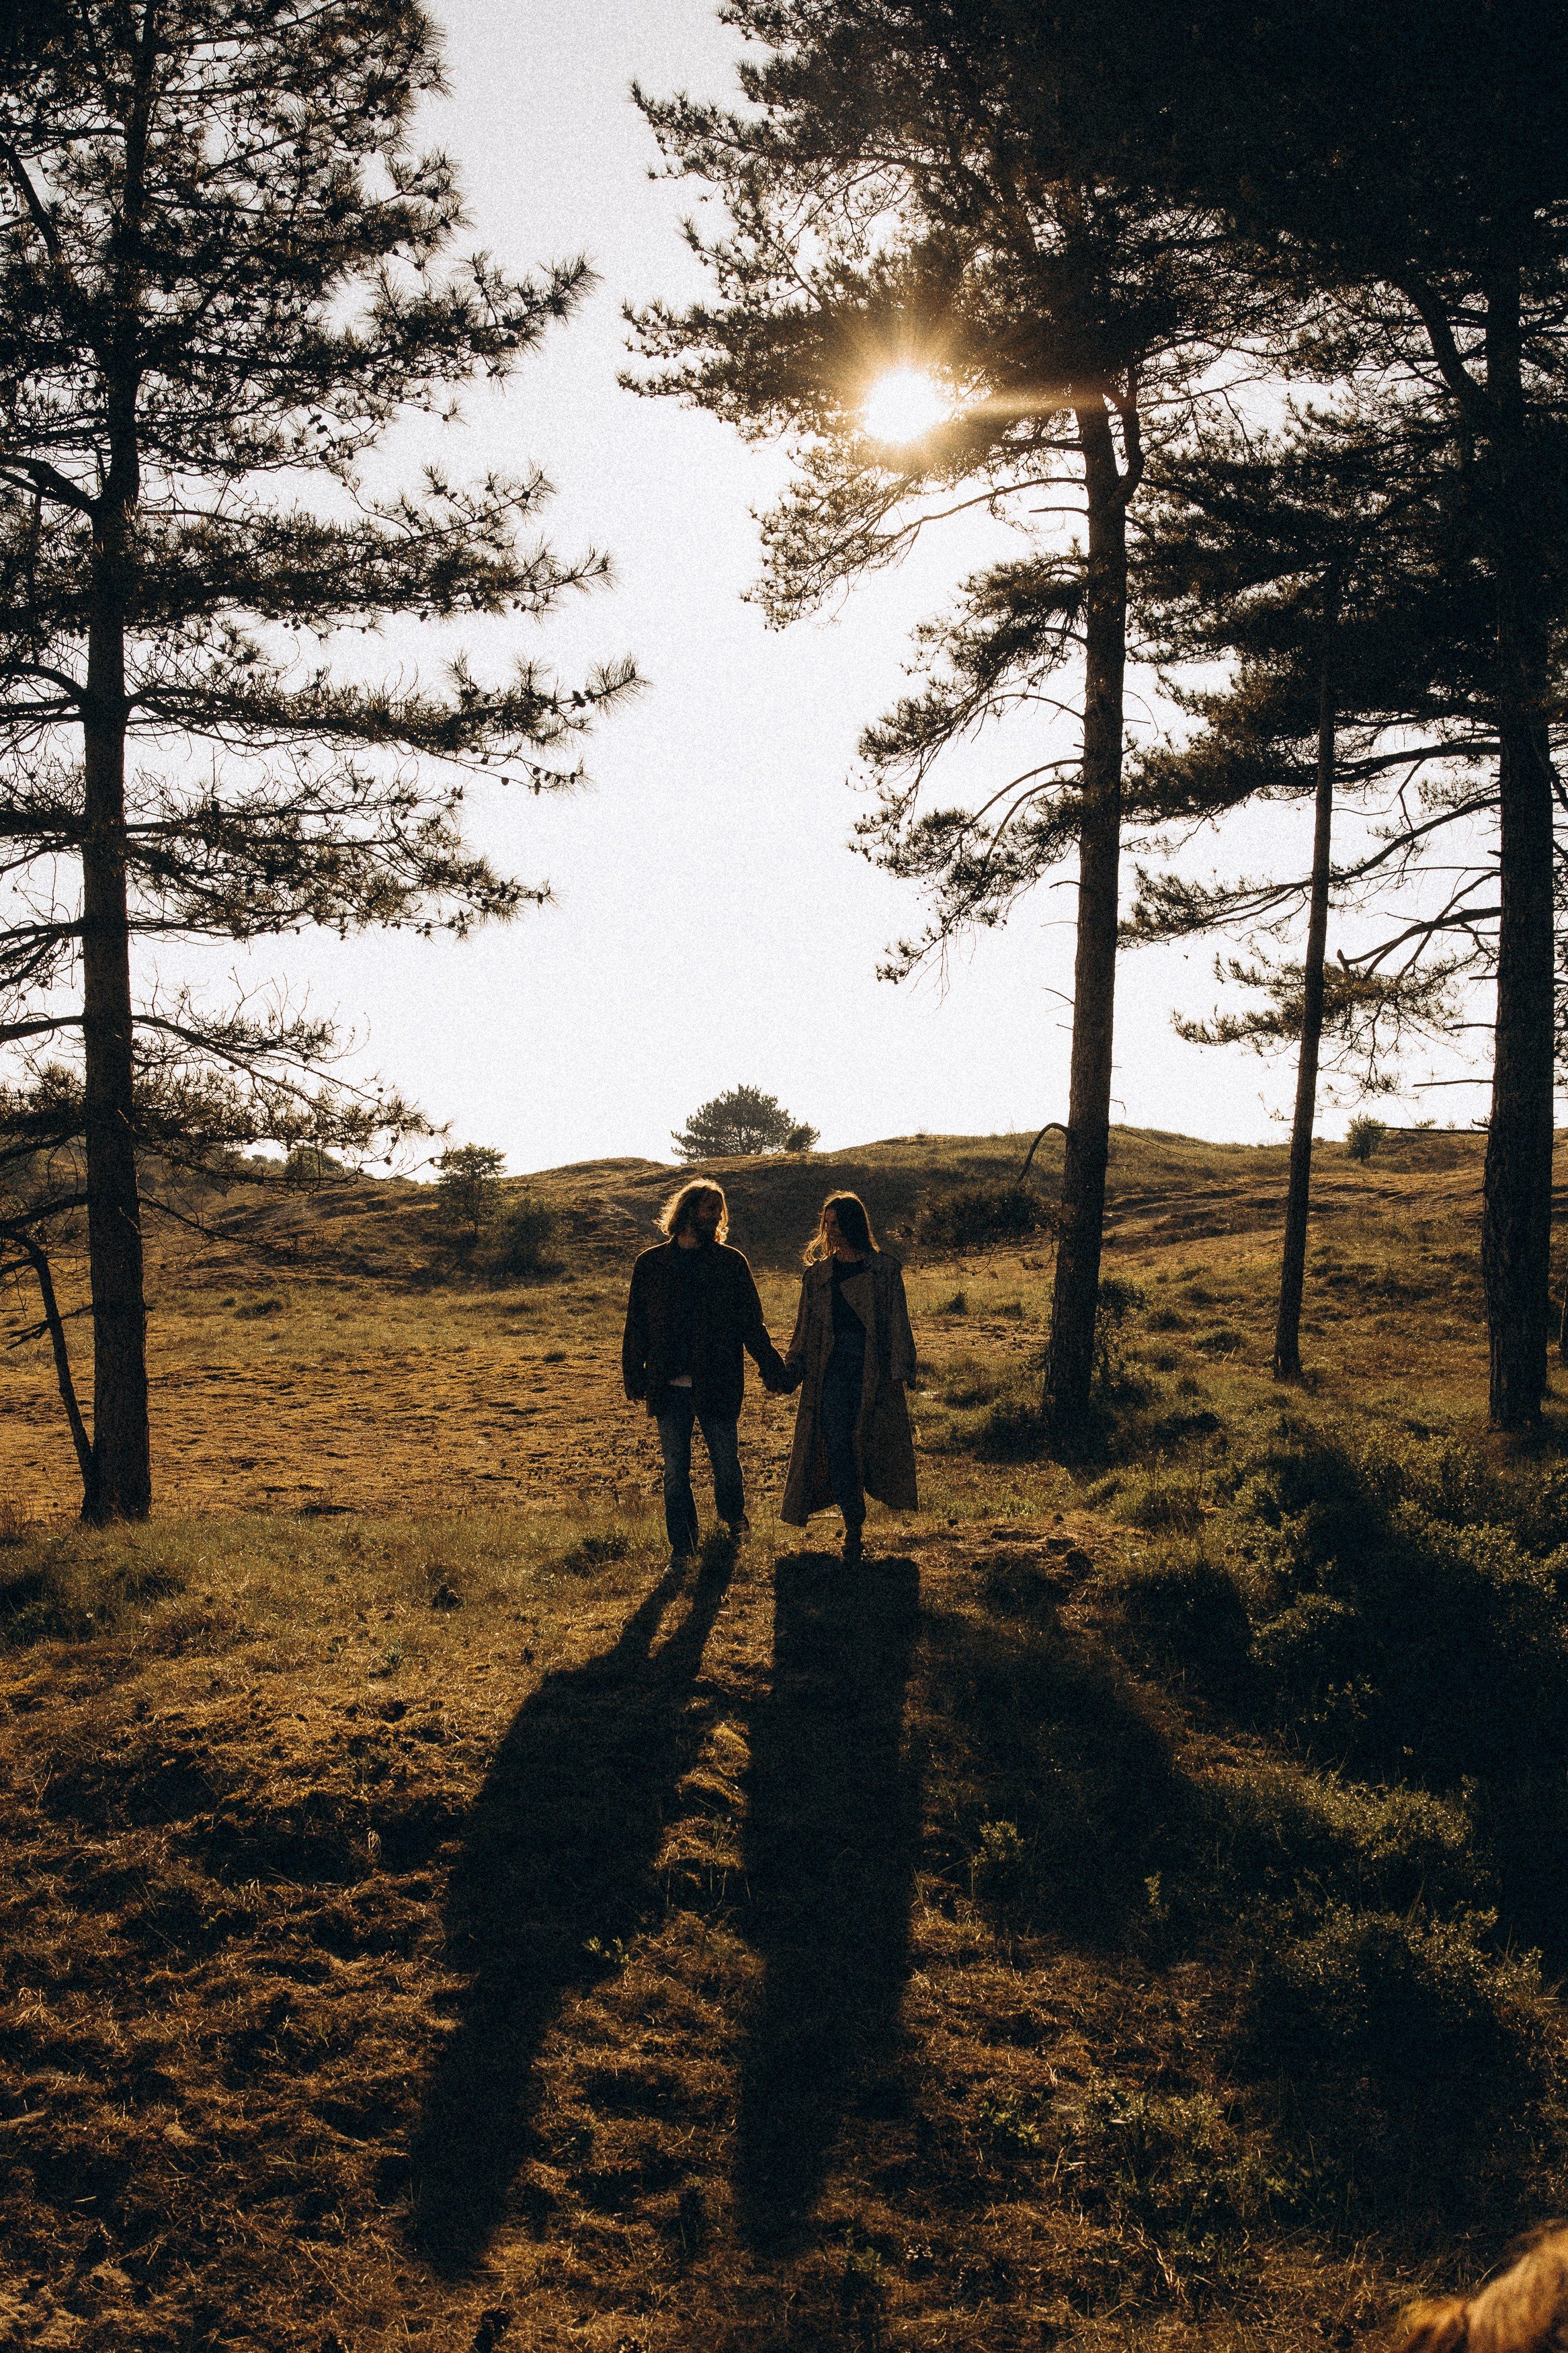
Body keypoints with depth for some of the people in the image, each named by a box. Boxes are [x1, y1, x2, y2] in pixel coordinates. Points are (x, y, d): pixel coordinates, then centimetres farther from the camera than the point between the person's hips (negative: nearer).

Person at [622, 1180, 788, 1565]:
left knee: (726, 1462, 9)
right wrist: (634, 1375, 3)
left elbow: (751, 1322, 4)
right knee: (675, 1471, 5)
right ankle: (682, 1545, 16)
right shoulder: (651, 1264, 5)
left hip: (718, 1384, 0)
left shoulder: (731, 1262, 3)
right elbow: (637, 1326, 9)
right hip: (669, 1386, 1)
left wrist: (771, 1366, -6)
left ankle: (733, 1518, 38)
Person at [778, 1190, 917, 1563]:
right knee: (836, 1445, -7)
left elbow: (897, 1323, 0)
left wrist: (899, 1371, -9)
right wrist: (790, 1372, 6)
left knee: (871, 1442, 1)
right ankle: (853, 1530, -1)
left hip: (873, 1370, -2)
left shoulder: (884, 1270, 2)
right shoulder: (817, 1274, 11)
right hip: (831, 1371, 2)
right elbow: (804, 1331, 14)